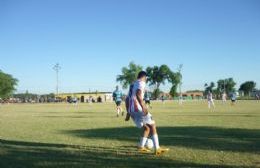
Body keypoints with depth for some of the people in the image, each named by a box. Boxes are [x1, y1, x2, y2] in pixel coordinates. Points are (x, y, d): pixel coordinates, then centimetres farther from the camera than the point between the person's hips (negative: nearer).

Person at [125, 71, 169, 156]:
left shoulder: (132, 85, 25)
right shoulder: (141, 83, -1)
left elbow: (127, 99, 26)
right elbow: (138, 94, -21)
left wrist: (128, 113, 28)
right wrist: (143, 106, -29)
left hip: (131, 111, 8)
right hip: (138, 109, -8)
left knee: (146, 128, 18)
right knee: (152, 125, -1)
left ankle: (141, 147, 15)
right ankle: (157, 149, -6)